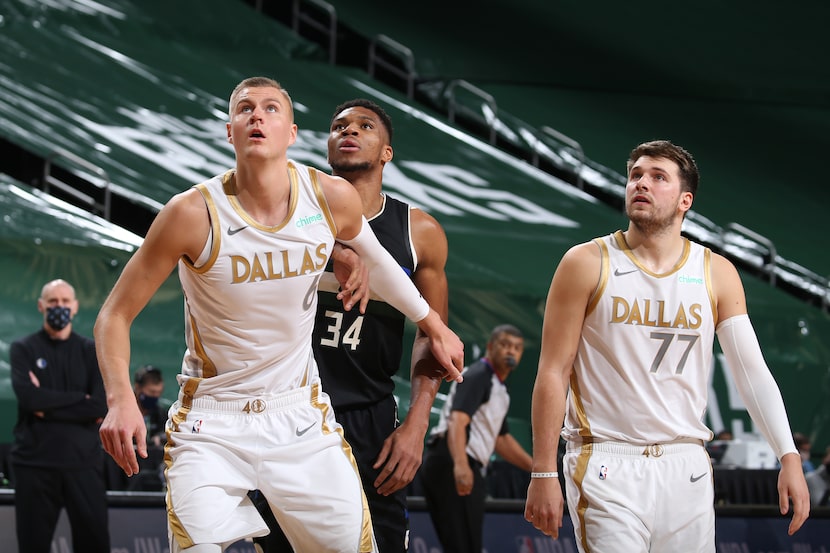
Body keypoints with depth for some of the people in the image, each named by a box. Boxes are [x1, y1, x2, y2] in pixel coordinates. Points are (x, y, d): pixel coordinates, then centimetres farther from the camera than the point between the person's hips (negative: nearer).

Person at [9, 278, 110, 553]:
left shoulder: (91, 352, 9)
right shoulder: (23, 349, 5)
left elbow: (102, 407, -5)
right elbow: (28, 397, -12)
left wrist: (48, 405, -9)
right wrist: (80, 400, -7)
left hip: (83, 461, 1)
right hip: (35, 461, -1)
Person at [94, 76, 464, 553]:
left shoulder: (334, 198, -7)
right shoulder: (194, 214, -17)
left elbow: (374, 257, 17)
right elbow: (116, 314, -11)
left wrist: (432, 324, 28)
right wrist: (121, 398, -28)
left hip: (301, 414, 3)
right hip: (212, 423, -3)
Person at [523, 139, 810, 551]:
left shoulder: (717, 274, 7)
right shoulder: (587, 264, -1)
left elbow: (752, 372, 4)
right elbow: (553, 373, -2)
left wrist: (788, 456, -8)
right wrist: (543, 474, -7)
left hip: (686, 469, 3)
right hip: (608, 467, -3)